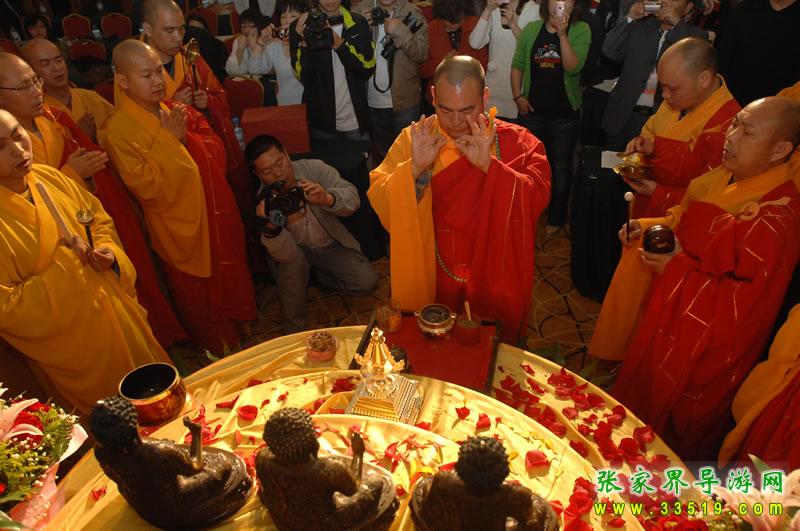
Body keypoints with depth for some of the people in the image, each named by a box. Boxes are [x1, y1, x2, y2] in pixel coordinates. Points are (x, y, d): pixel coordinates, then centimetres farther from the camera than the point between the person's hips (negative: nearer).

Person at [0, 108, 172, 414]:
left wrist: (108, 249, -9)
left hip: (119, 316, 6)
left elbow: (99, 218, 10)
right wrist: (62, 268, -26)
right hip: (73, 346, -6)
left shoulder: (49, 177, -6)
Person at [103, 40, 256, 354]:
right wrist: (169, 141, -23)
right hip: (181, 225, -6)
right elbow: (145, 185, -23)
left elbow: (216, 149, 4)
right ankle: (216, 347, 38)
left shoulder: (176, 110, 1)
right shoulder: (119, 128, -17)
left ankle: (233, 333, 48)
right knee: (197, 293, 14)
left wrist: (186, 137, -14)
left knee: (228, 277, 23)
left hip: (215, 213, 6)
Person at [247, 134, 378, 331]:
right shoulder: (265, 202, -21)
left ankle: (320, 275, 15)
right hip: (297, 251, -2)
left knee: (368, 283, -15)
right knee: (292, 260, -35)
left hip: (332, 245, 2)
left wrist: (327, 199, -43)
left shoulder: (315, 168, -18)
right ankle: (294, 326, -12)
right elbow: (287, 254, -29)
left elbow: (352, 198, -21)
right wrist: (271, 228, -51)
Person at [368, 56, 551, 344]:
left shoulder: (515, 141, -7)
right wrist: (415, 168, -29)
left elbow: (537, 198, -19)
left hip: (493, 281, 0)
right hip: (427, 281, 1)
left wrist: (489, 165, -31)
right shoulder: (413, 138, -6)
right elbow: (378, 200, -13)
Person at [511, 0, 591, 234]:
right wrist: (518, 95, -6)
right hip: (532, 110, 2)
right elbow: (517, 64, 5)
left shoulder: (581, 30, -5)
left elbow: (573, 67, -17)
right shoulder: (531, 29, 3)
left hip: (565, 112, -2)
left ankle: (556, 217, 25)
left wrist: (562, 34, -22)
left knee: (561, 166, 9)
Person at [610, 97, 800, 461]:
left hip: (707, 342, -8)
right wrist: (648, 226, -3)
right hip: (673, 313, 8)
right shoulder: (726, 177, -5)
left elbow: (747, 302, -26)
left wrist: (679, 268, -24)